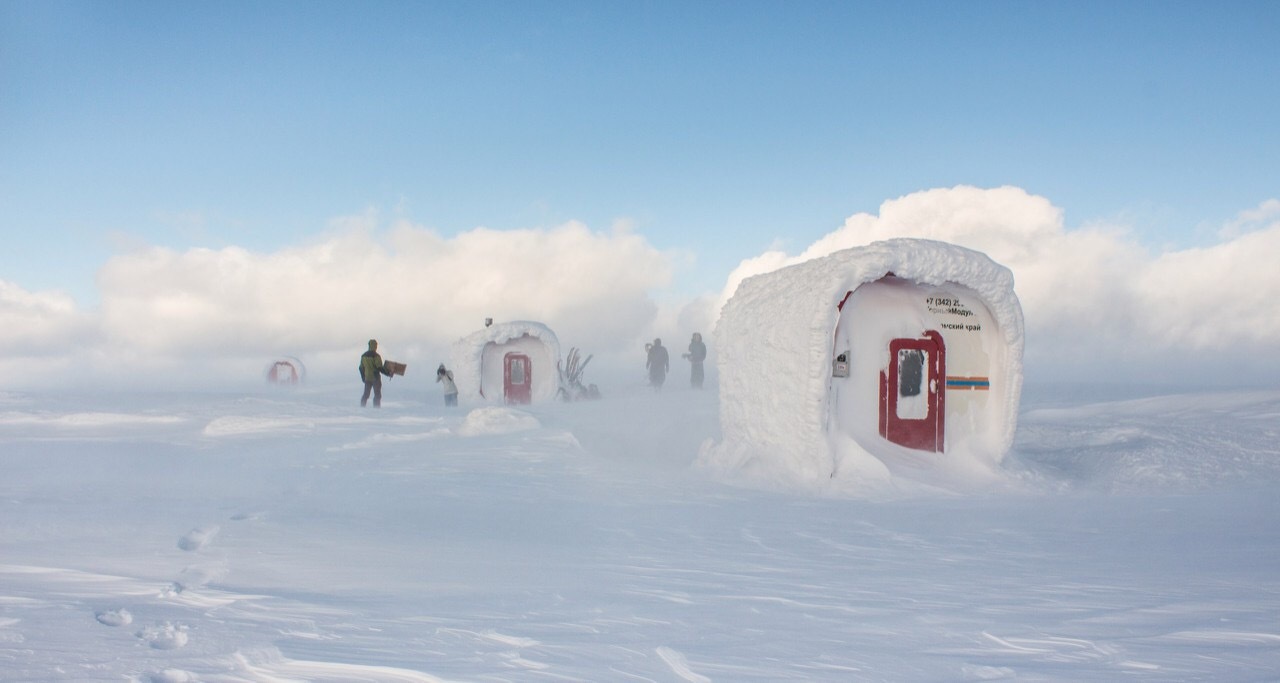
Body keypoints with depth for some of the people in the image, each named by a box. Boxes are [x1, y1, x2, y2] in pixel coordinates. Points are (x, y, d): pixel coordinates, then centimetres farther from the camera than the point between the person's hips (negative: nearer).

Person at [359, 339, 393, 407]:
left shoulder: (363, 355, 7)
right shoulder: (376, 356, -15)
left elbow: (361, 368, 12)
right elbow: (379, 368, -19)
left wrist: (363, 377, 22)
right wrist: (388, 373, -9)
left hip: (367, 378, 6)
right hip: (375, 378, -6)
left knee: (366, 394, 13)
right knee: (377, 395, 0)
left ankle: (362, 407, 10)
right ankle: (376, 408, -4)